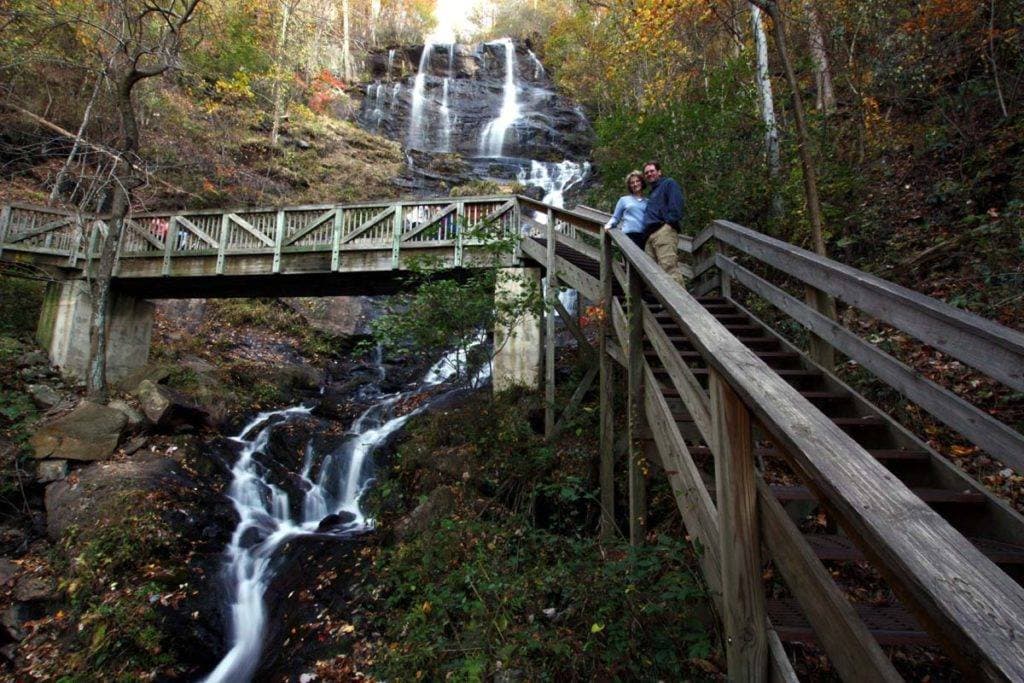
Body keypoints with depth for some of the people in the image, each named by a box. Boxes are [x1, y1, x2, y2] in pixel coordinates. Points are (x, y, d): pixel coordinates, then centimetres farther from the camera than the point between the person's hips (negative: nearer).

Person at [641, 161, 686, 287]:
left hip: (664, 231, -9)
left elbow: (677, 204, -6)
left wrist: (669, 222, -14)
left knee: (670, 268, -21)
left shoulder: (669, 183, 10)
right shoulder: (653, 192, 35)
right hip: (650, 235, 9)